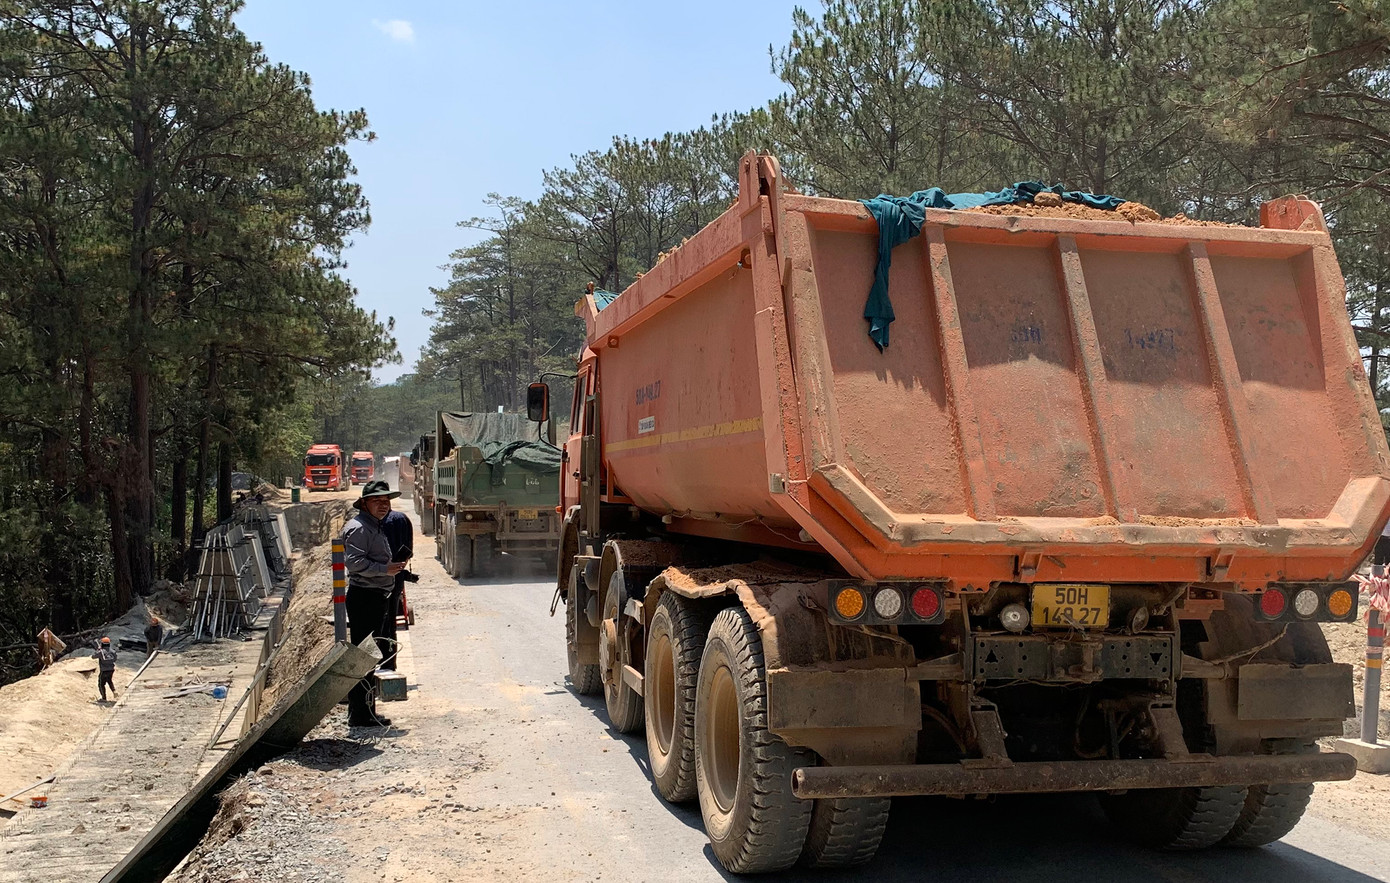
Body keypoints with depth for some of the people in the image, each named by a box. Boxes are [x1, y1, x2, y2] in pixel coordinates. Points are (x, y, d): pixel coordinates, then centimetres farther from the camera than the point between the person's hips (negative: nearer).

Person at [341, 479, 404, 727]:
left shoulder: (376, 527, 20)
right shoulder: (359, 528, -12)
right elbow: (353, 562, -23)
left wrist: (393, 568, 17)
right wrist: (385, 569, -22)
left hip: (375, 597, 11)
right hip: (364, 597, -11)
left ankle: (363, 711, 23)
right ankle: (360, 714, -6)